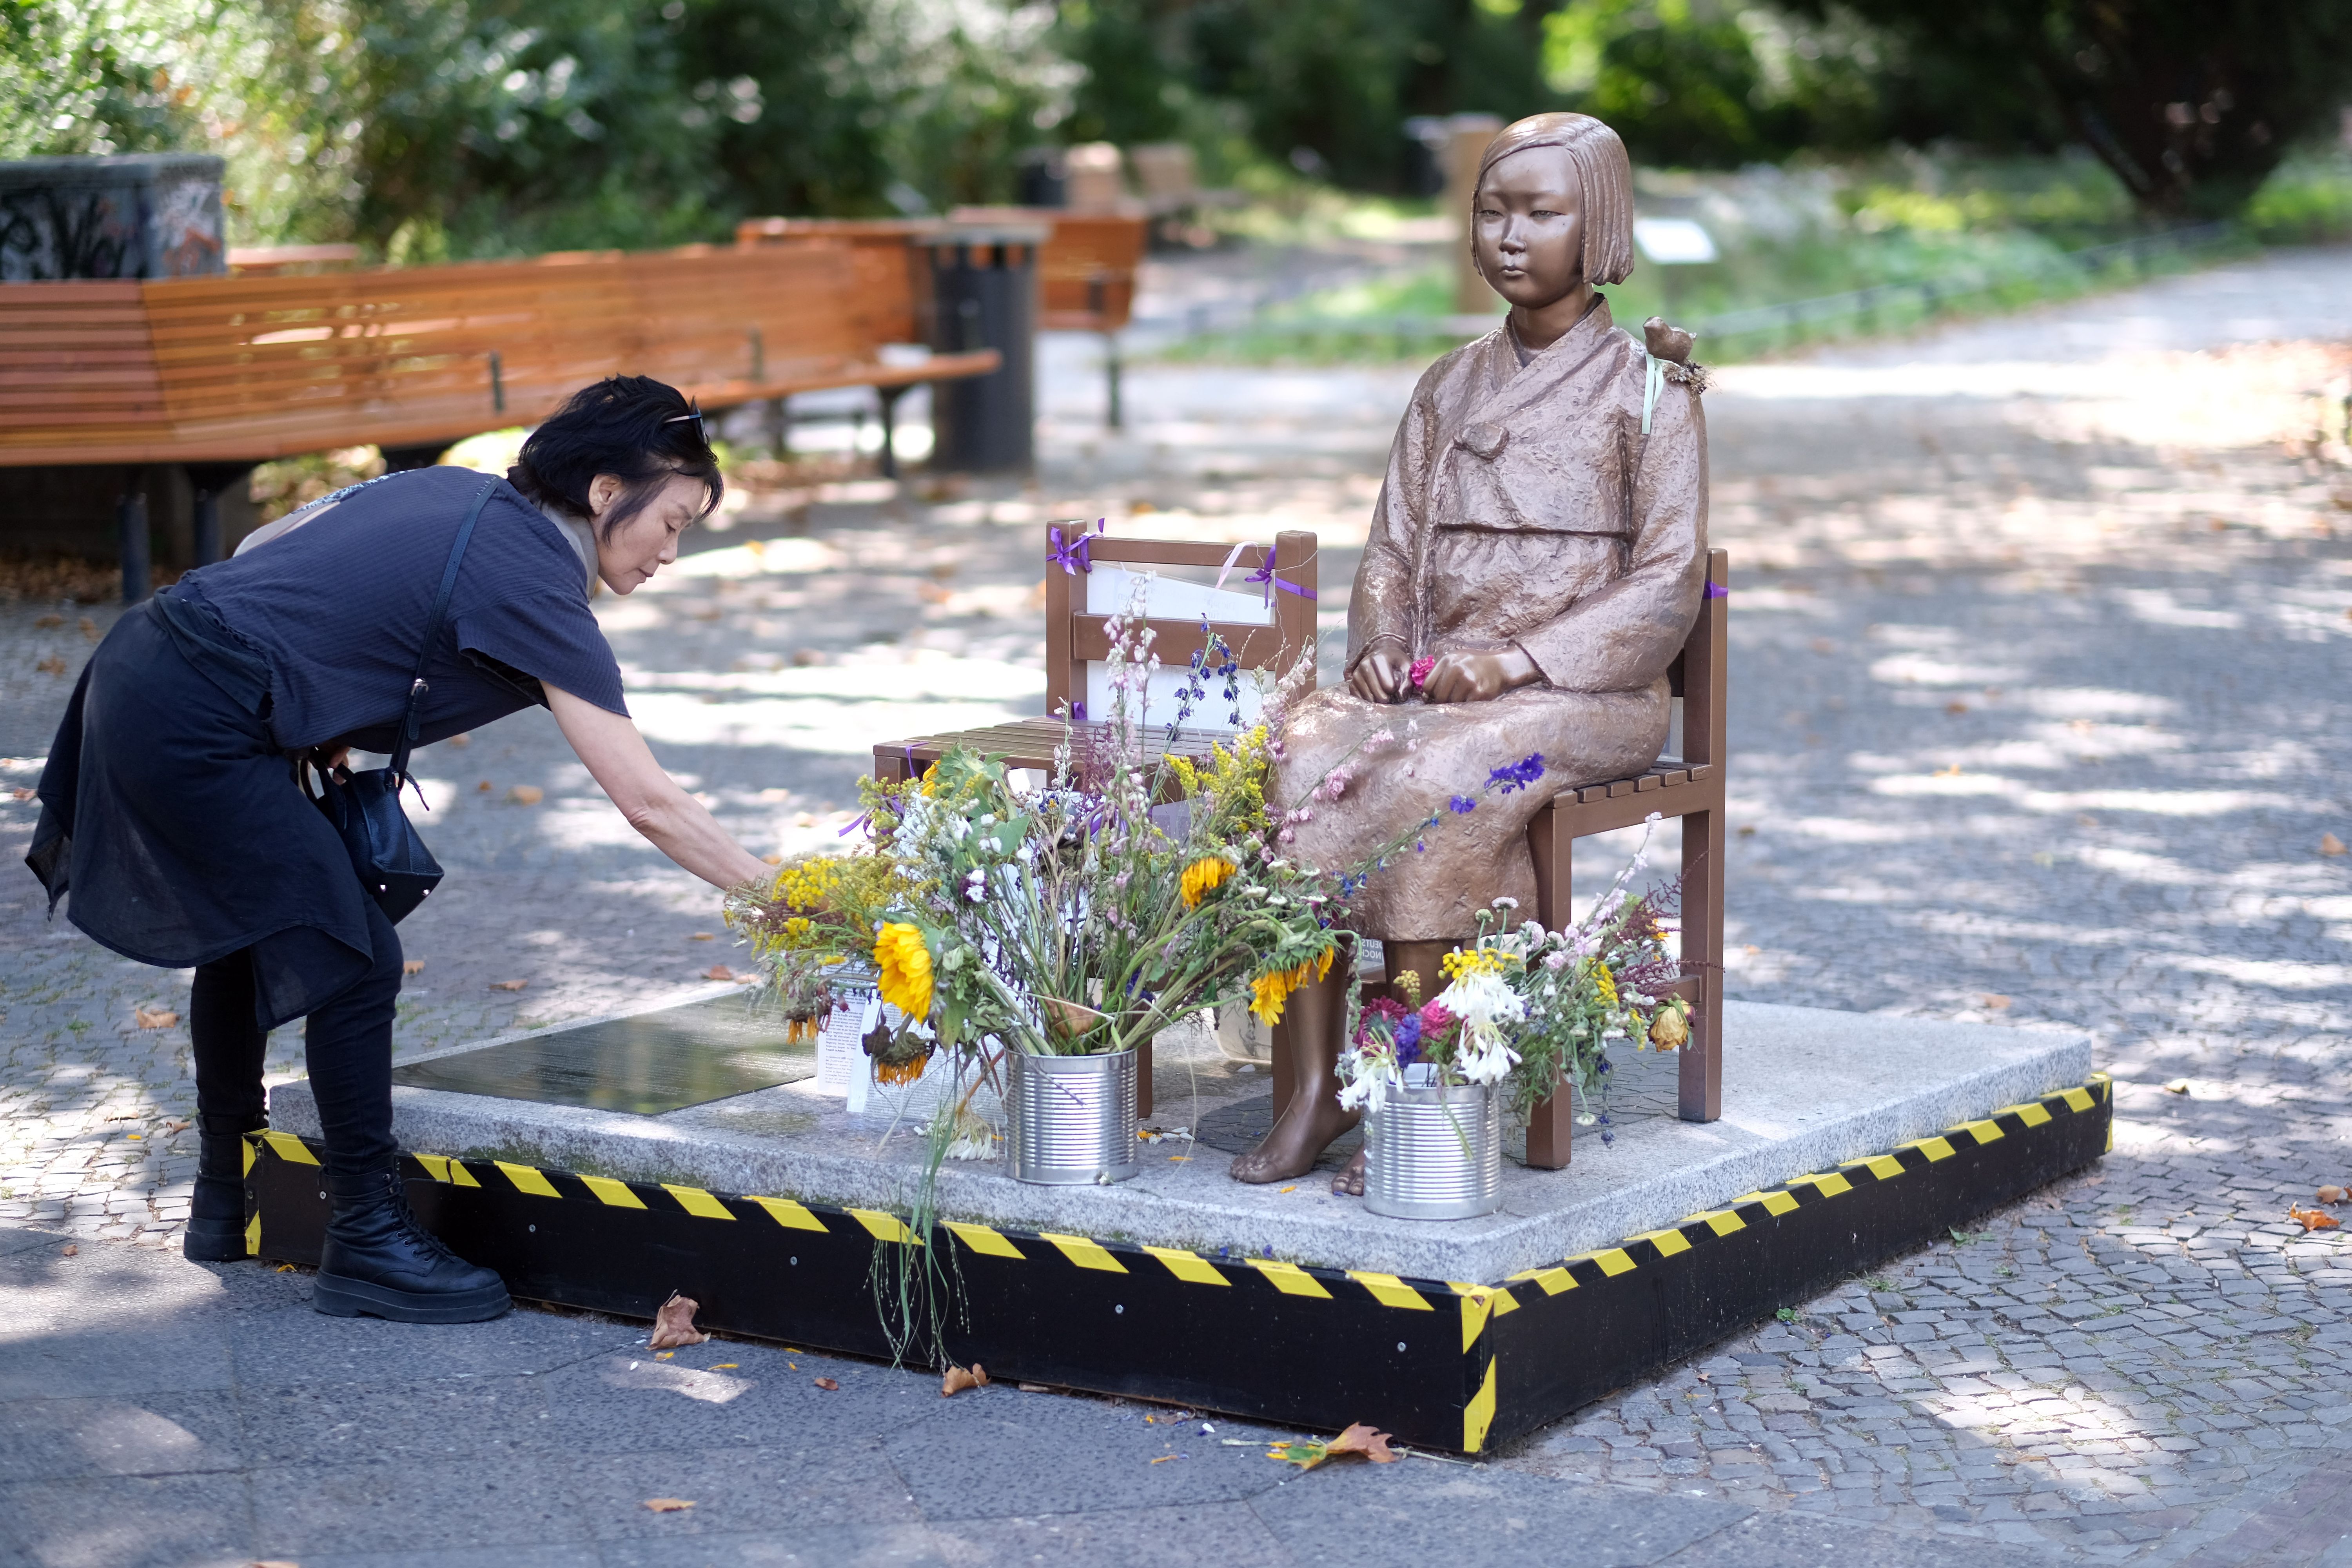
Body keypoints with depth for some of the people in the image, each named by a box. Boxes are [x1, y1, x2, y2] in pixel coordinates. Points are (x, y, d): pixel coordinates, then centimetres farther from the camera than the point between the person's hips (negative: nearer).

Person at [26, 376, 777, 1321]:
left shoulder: (449, 493, 13)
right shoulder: (533, 581, -12)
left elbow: (265, 550, 19)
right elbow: (649, 803, -15)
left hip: (137, 675, 10)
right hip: (193, 731, -10)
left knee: (246, 929, 23)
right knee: (351, 958, -5)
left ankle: (226, 1203, 38)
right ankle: (367, 1243, 2)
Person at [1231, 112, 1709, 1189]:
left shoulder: (1645, 389, 0)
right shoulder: (1450, 390, 17)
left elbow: (1667, 583, -7)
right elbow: (1393, 550, 17)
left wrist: (1518, 663, -18)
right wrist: (1380, 651, -5)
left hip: (1587, 694, -5)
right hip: (1439, 684, 5)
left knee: (1437, 780, -35)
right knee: (1302, 756, -25)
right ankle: (1312, 1089, -25)